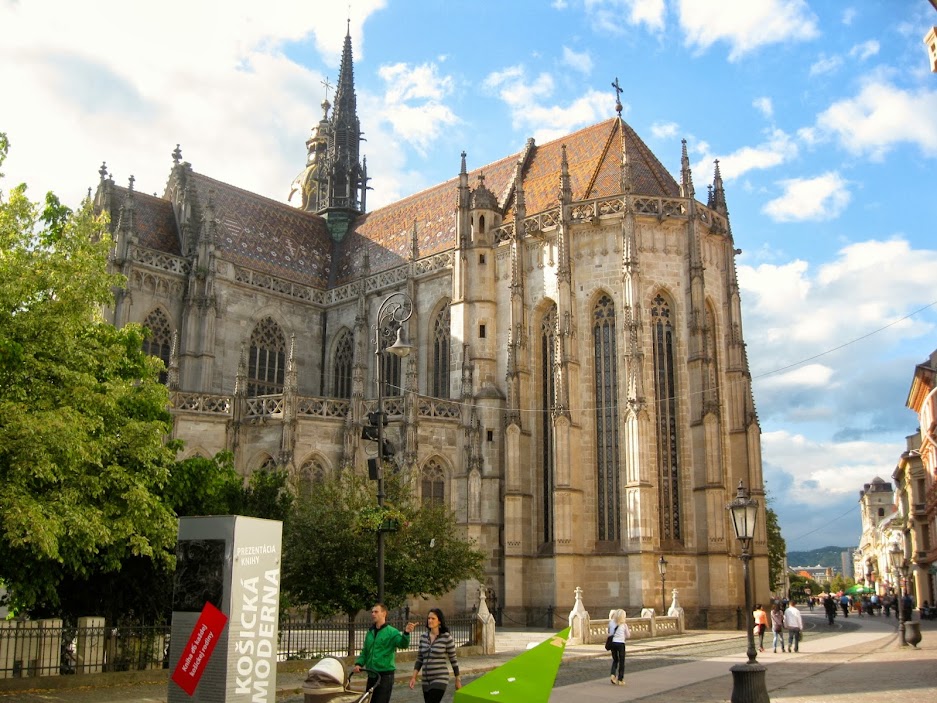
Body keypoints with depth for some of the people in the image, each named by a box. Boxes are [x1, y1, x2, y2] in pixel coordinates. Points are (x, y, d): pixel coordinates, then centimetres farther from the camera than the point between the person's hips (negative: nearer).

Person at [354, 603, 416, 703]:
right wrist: (359, 663, -1)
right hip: (371, 675, 6)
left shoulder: (392, 632, -8)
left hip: (385, 675, -6)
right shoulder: (370, 632, 11)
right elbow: (365, 651, 17)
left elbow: (403, 644, -25)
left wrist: (406, 633, -45)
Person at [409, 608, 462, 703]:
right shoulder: (423, 637, 6)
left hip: (440, 679, -6)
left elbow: (453, 659, -1)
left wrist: (458, 680, 3)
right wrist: (414, 677, 2)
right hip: (426, 681, 6)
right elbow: (419, 659, 12)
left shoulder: (446, 637, -8)